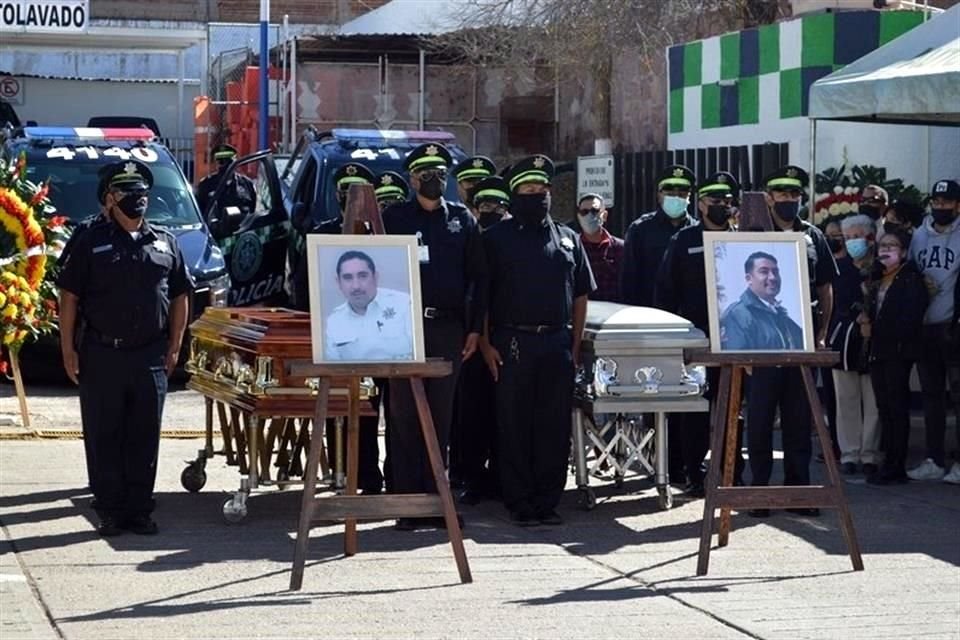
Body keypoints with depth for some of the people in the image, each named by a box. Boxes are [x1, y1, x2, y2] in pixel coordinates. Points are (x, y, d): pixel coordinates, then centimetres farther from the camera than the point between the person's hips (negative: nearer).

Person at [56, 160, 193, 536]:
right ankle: (110, 511, 10)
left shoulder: (165, 244, 8)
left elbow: (180, 297, 14)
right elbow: (69, 297, -2)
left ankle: (139, 510, 14)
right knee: (103, 437, 3)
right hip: (102, 355, -2)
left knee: (144, 438, 7)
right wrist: (68, 349, -7)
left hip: (150, 357, 3)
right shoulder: (92, 242, -1)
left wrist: (173, 347, 7)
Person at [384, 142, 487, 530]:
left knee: (441, 417, 5)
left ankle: (436, 497, 12)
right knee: (404, 417, -2)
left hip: (449, 329, 2)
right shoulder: (394, 219, 6)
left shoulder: (462, 220, 11)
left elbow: (478, 277, 11)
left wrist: (475, 328, 5)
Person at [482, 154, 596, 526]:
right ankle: (519, 504, 6)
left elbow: (581, 295, 16)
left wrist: (575, 345, 8)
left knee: (555, 427, 4)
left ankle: (548, 502, 11)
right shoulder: (496, 238, 4)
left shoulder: (567, 239, 14)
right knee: (515, 426, 0)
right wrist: (486, 344, -7)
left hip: (558, 345, 3)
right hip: (513, 344, -3)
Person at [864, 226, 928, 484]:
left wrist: (875, 330, -10)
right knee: (885, 409, 7)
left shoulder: (911, 279, -6)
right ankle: (889, 462, 9)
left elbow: (909, 320, -14)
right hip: (878, 352, 7)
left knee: (897, 408, -6)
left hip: (899, 352, -7)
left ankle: (895, 468, -5)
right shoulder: (877, 280, 18)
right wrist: (865, 320, 1)